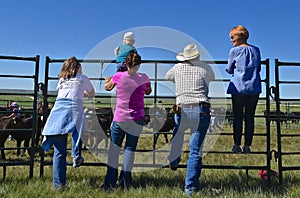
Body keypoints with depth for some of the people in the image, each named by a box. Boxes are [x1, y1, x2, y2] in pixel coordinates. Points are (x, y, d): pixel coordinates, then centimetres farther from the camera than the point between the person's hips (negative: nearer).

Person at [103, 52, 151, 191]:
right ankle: (125, 183, 10)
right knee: (130, 149, 8)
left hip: (119, 118, 0)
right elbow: (148, 92, 18)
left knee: (114, 148, 9)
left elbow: (107, 87, 15)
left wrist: (108, 80, 36)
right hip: (137, 119, 1)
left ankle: (110, 183, 9)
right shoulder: (144, 78, -2)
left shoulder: (119, 76, -5)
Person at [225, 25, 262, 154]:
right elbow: (258, 68, 18)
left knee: (238, 117, 3)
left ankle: (237, 145, 6)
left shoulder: (234, 51, -1)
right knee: (250, 117, 5)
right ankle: (247, 146, 8)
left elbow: (229, 70, 6)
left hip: (238, 88, -3)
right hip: (254, 88, 3)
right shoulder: (256, 50, 10)